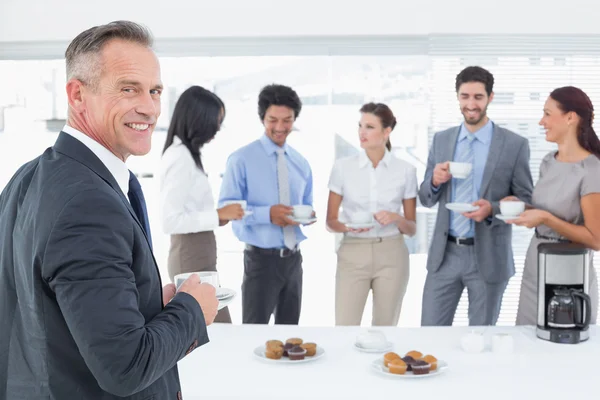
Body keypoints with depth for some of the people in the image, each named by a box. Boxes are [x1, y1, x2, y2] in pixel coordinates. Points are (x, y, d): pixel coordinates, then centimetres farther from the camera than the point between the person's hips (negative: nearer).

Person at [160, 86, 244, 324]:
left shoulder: (186, 154, 13)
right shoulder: (180, 157, -17)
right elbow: (170, 221, -22)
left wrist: (215, 218, 6)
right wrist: (217, 215, -18)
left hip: (196, 256, 10)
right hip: (193, 259, -10)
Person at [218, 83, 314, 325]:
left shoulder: (301, 163, 10)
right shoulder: (241, 159, -8)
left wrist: (307, 215, -8)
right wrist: (268, 214, -25)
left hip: (293, 258, 6)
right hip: (261, 258, -5)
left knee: (289, 332, 16)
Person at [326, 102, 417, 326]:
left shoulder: (405, 170, 1)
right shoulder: (343, 167, -1)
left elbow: (412, 228, 6)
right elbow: (330, 221, 4)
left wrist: (395, 217, -15)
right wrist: (348, 227, -17)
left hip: (391, 256, 1)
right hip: (353, 255, 0)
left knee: (385, 329, 8)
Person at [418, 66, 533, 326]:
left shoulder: (515, 145, -5)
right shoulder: (440, 140, 6)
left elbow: (526, 201, -2)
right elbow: (425, 199, 9)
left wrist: (493, 209, -21)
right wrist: (435, 181, -13)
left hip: (488, 257, -2)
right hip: (445, 254, 3)